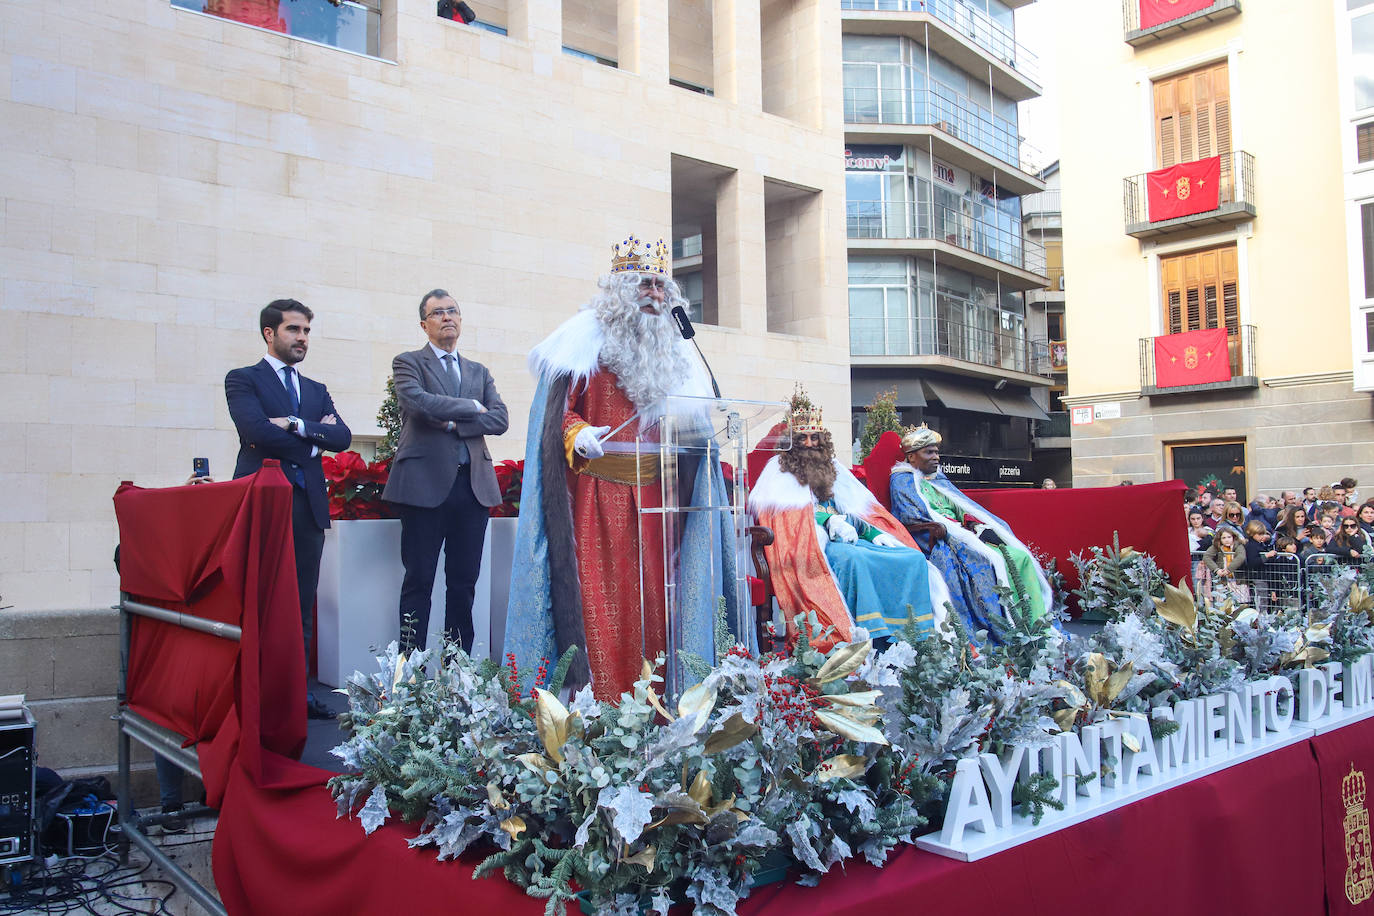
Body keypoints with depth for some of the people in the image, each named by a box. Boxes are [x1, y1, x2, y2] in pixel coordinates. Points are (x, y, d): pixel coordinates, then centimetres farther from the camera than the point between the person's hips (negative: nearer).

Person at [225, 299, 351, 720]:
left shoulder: (317, 390, 22)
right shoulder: (243, 380, 6)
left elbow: (342, 437, 6)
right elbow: (256, 430, -12)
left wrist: (295, 425, -7)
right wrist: (312, 440, -2)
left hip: (308, 505, 5)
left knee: (302, 606, 6)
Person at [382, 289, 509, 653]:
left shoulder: (479, 372, 19)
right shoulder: (408, 362, 7)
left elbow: (500, 419, 5)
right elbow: (417, 401, -14)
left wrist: (453, 423, -9)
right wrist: (472, 407, -5)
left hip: (473, 484, 4)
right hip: (426, 483, -4)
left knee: (464, 582, 7)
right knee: (419, 581, 0)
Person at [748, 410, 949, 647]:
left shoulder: (832, 469, 26)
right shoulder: (779, 470, 9)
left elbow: (854, 509, 22)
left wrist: (873, 532, 2)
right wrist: (831, 523, -16)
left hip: (848, 538, 6)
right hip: (812, 544, -6)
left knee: (914, 558, -14)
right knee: (853, 558, -40)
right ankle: (870, 636, -41)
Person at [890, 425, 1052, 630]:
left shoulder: (939, 480, 27)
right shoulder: (902, 481, 3)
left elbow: (964, 508, 20)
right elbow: (919, 518, -10)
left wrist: (976, 524, -4)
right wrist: (963, 529, -14)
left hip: (963, 534, 8)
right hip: (938, 542, -8)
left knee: (1020, 556, -14)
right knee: (993, 559, -30)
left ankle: (1036, 625, -21)